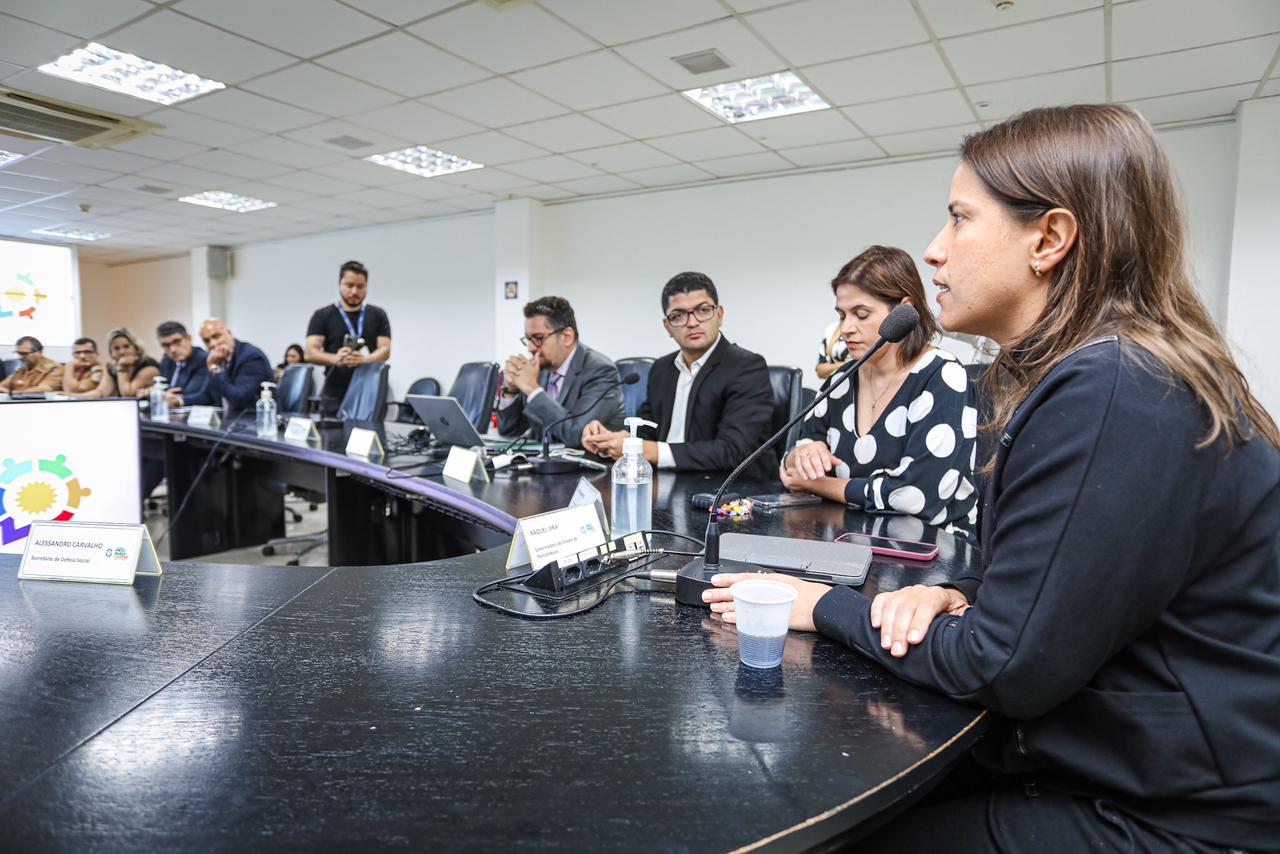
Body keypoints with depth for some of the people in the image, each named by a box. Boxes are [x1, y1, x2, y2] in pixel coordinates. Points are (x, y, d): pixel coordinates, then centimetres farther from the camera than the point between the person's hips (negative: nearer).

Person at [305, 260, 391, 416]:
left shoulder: (378, 316, 6)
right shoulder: (322, 316, 4)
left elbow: (385, 351, -2)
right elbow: (311, 353, -5)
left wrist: (363, 359, -24)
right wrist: (336, 358, -26)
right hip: (334, 397, 0)